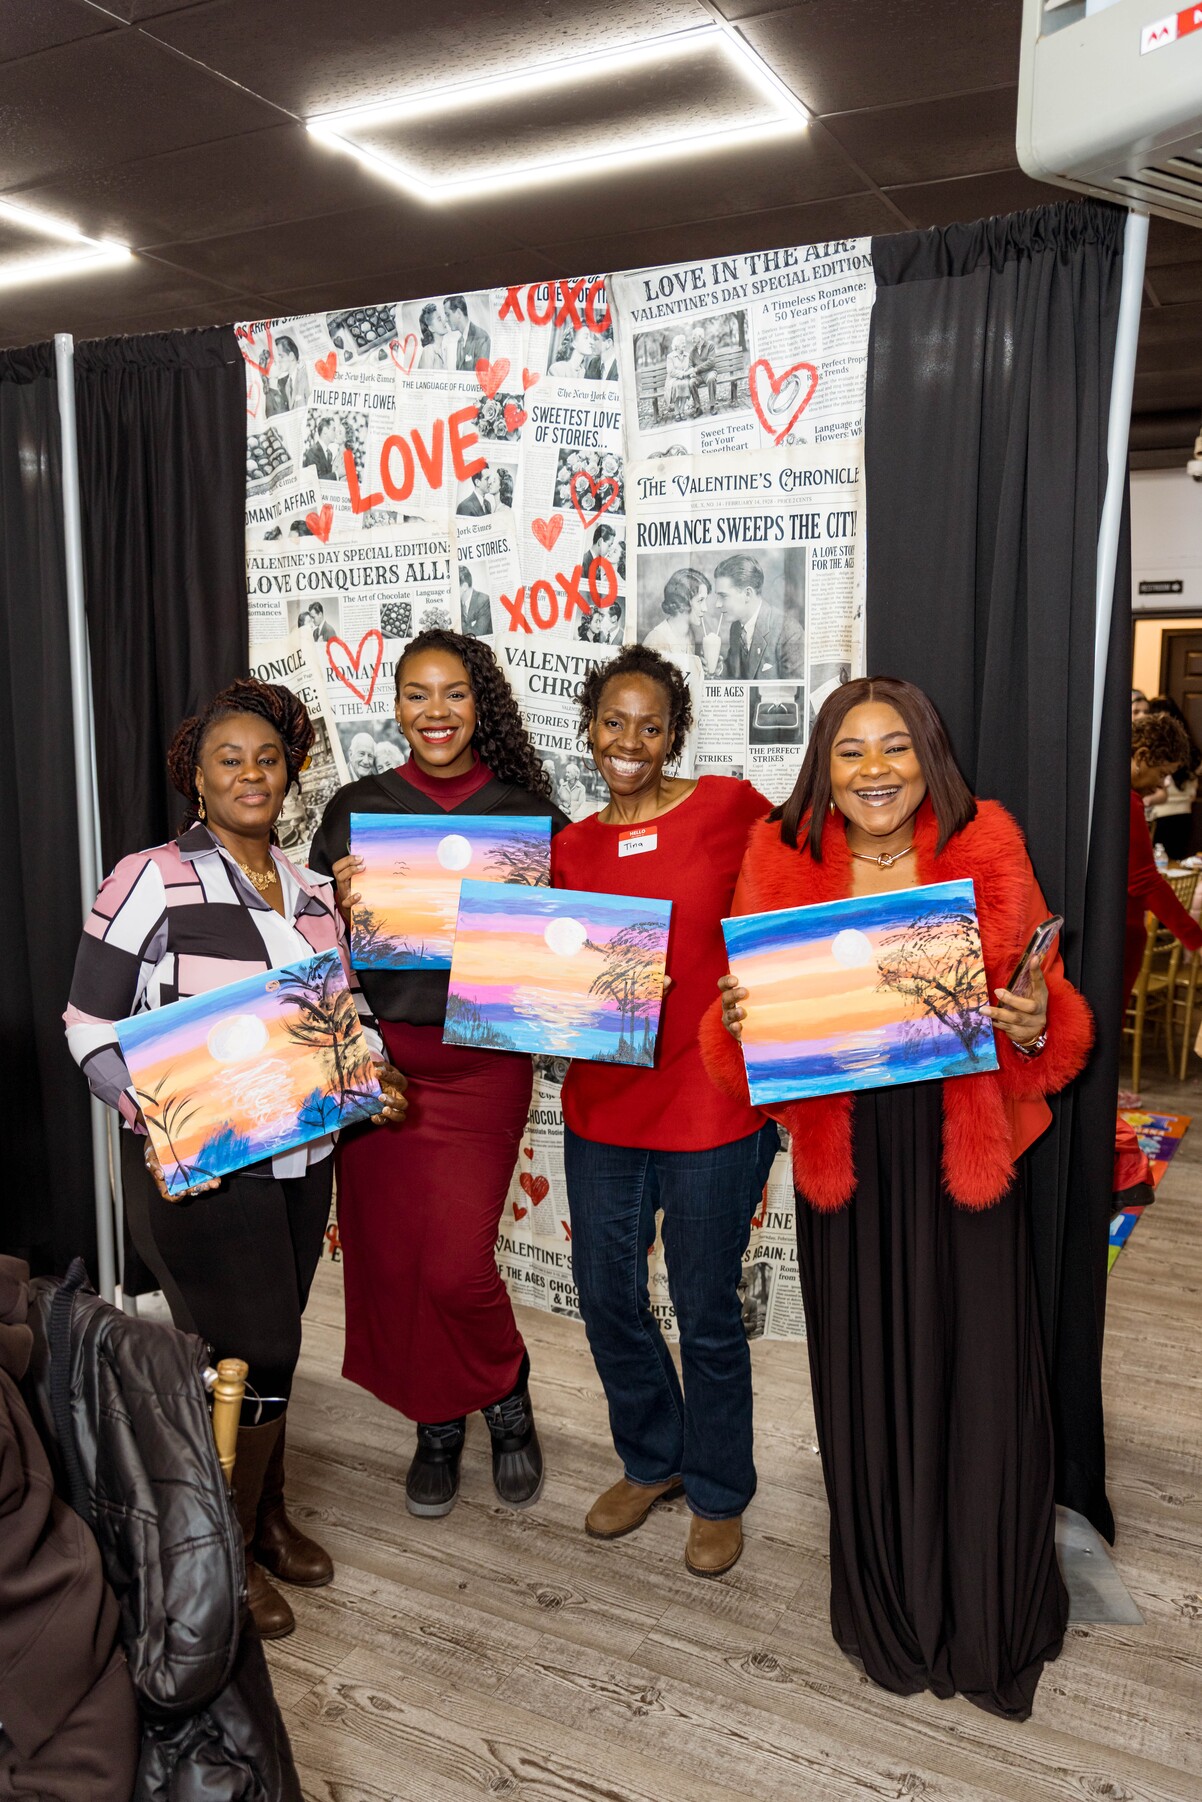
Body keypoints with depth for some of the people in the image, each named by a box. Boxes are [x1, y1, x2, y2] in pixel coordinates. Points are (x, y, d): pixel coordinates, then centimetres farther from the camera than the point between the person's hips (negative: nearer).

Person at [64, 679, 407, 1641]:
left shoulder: (312, 888, 7)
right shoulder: (151, 880, -11)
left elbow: (346, 1005, 17)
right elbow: (92, 1028, -10)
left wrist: (372, 1070, -2)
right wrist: (156, 1121, -22)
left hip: (302, 1159, 6)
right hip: (201, 1171, -5)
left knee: (271, 1346, 18)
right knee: (249, 1357, 1)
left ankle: (269, 1516, 39)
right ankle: (226, 1555, 25)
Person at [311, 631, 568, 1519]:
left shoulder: (525, 812, 2)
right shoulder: (357, 808, 5)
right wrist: (342, 906, -14)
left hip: (483, 1060, -2)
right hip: (377, 1053, 2)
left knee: (457, 1262, -6)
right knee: (390, 1254, 7)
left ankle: (506, 1398, 26)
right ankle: (436, 1423, 32)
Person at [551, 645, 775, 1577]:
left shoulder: (729, 807, -6)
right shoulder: (572, 848, 7)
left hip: (712, 1107, -4)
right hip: (600, 1108, 5)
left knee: (708, 1316, 10)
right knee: (609, 1304, 16)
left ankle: (720, 1495, 35)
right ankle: (651, 1461, 43)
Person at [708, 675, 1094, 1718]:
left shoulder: (986, 857, -1)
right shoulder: (783, 869, 1)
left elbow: (1049, 1013, 3)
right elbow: (745, 1043, 4)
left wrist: (1033, 1026, -19)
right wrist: (738, 1022, -18)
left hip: (964, 1155, -1)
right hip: (848, 1161, 1)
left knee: (978, 1379, 5)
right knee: (868, 1384, 10)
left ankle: (992, 1623, 31)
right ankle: (892, 1618, 35)